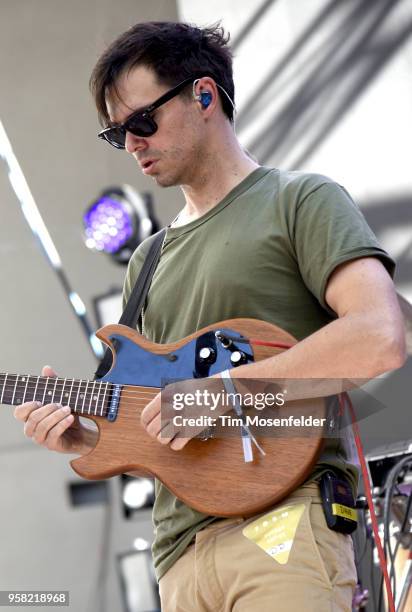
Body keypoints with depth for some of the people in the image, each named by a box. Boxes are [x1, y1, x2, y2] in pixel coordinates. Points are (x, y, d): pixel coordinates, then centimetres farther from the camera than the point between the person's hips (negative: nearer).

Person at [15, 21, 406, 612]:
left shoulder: (301, 201, 2)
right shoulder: (147, 261, 22)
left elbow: (381, 340, -14)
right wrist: (85, 440, 5)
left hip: (287, 522, -6)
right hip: (181, 546, 6)